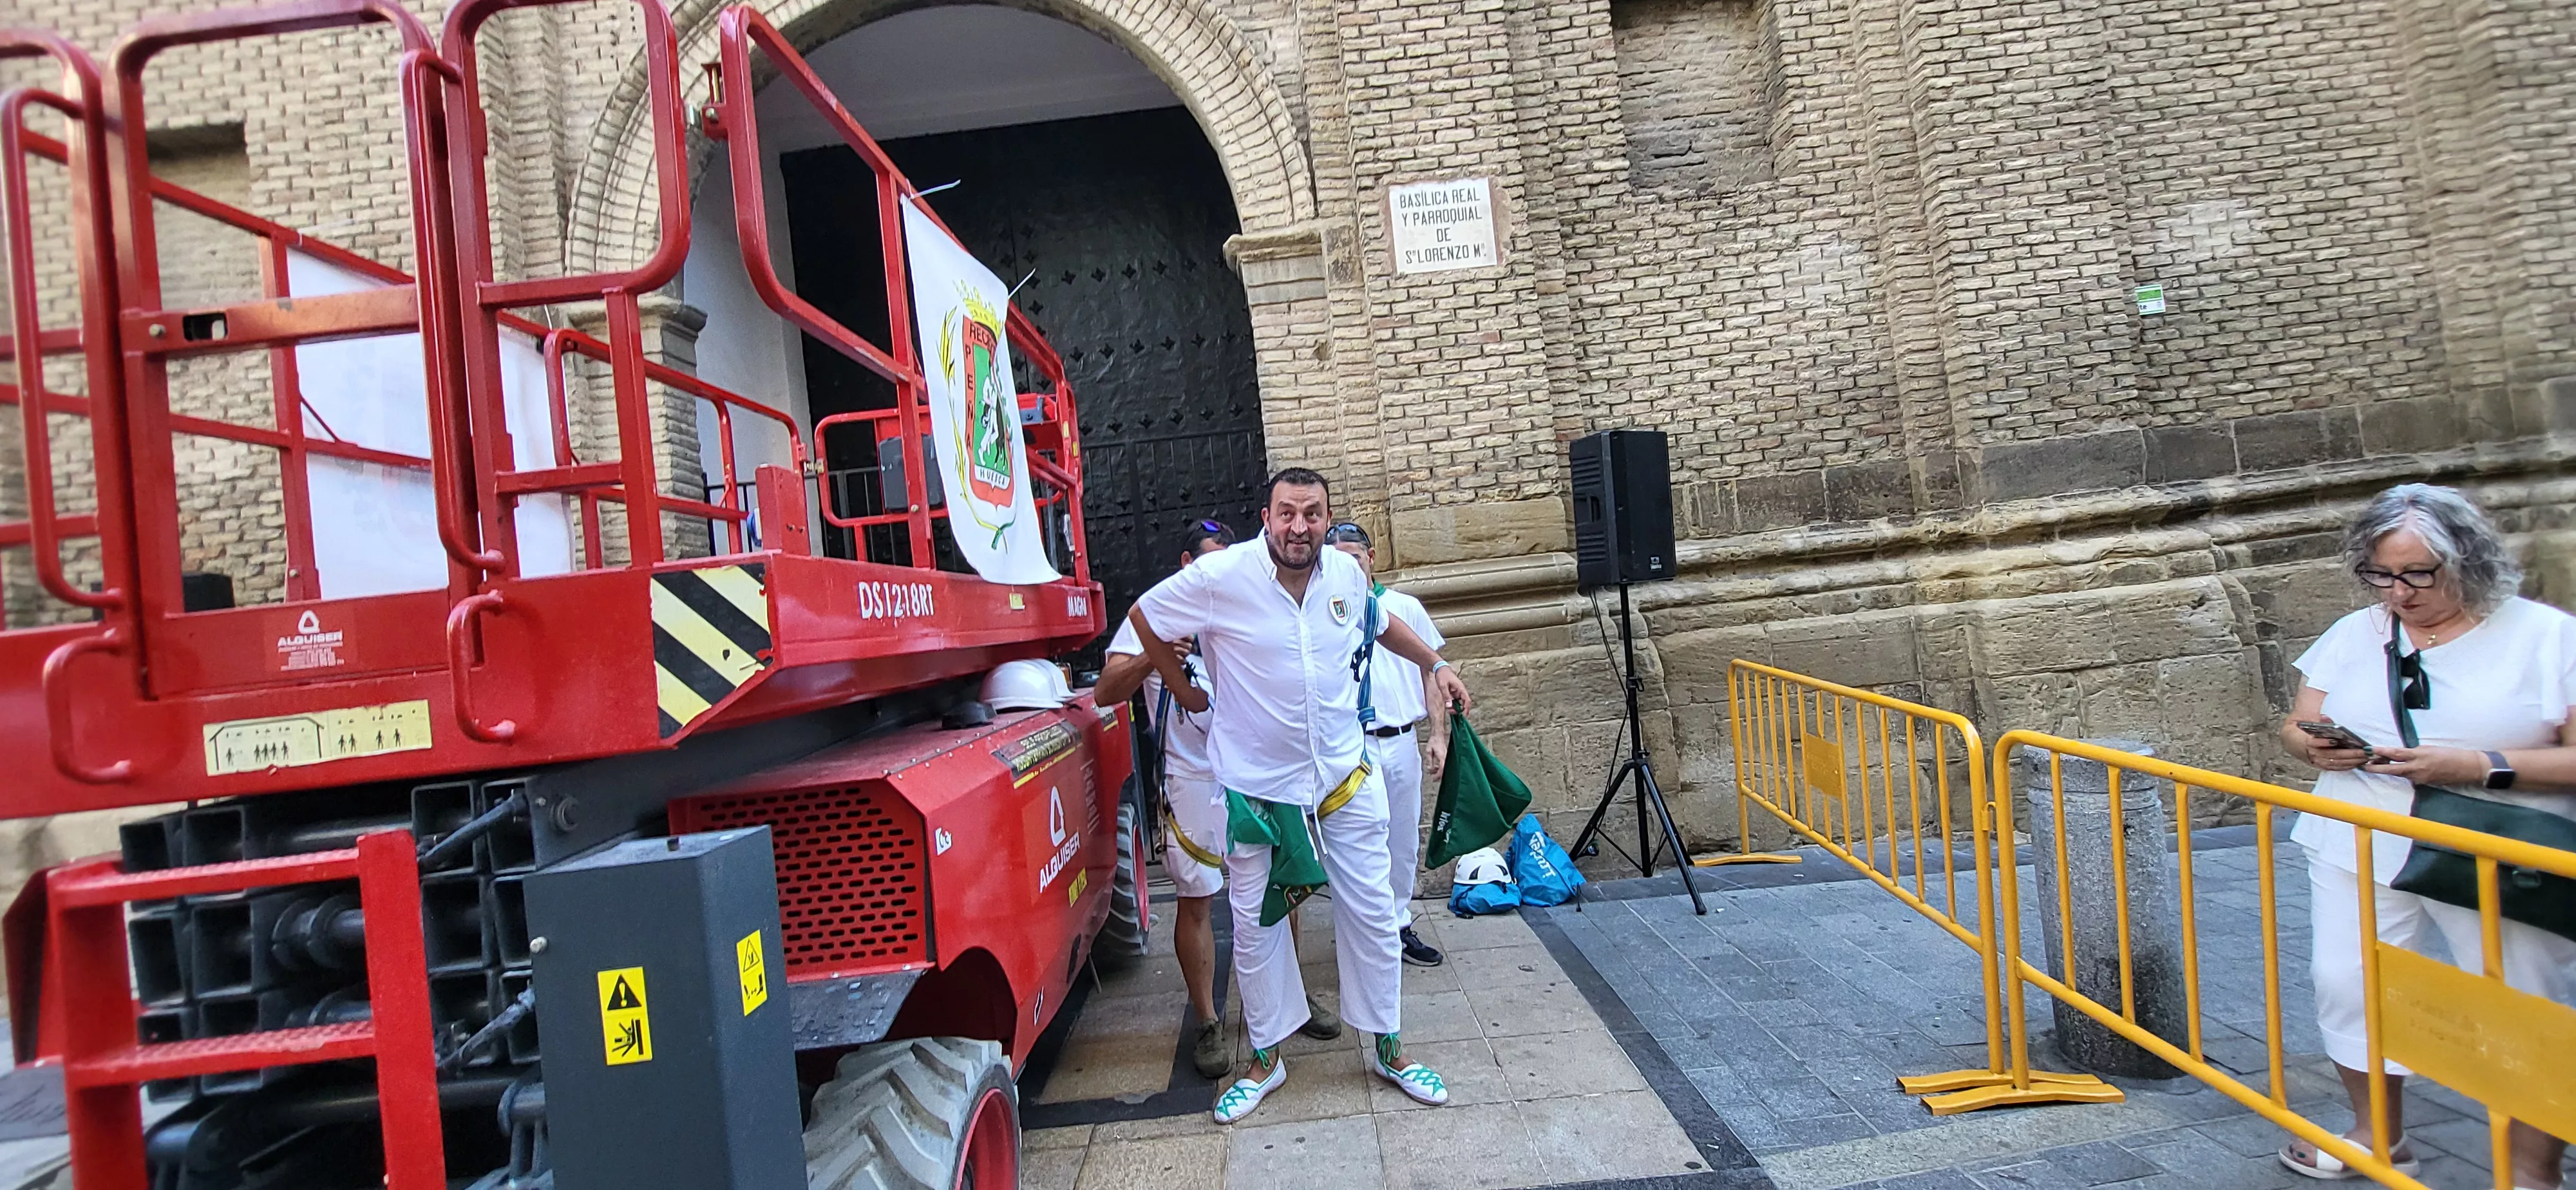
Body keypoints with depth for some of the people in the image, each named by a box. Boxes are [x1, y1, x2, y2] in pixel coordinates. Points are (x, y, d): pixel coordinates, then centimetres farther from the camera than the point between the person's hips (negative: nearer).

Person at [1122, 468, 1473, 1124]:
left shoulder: (1347, 573, -3)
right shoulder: (1220, 577, -17)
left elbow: (1382, 623, 21)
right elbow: (1142, 619, -3)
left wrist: (1434, 662, 18)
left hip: (1345, 776, 3)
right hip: (1256, 785, -3)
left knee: (1373, 914, 9)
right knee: (1255, 922, 10)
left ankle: (1389, 1049, 28)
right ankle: (1265, 1060, 29)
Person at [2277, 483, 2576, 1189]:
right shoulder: (2354, 635, 7)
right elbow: (2295, 725, 11)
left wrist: (2481, 767, -22)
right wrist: (2315, 746, -11)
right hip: (2363, 851, 3)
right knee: (2347, 986, 6)